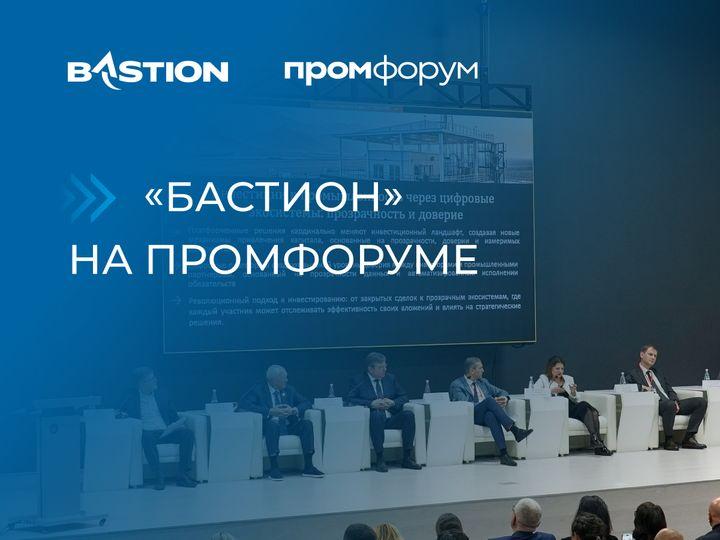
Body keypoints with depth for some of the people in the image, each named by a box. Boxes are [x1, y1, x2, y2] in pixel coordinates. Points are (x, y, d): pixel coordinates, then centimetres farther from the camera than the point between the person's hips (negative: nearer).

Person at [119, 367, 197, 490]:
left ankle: (183, 474, -25)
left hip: (166, 432, 3)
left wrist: (180, 423, -4)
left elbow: (173, 416, 18)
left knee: (188, 433, -24)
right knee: (147, 438, -39)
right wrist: (122, 415, -11)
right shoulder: (132, 399, 13)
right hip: (148, 433, -3)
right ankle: (159, 477, -36)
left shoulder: (162, 397, 20)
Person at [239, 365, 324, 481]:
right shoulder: (258, 390, -1)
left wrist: (294, 410, -11)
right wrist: (270, 411, -23)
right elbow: (244, 403, -16)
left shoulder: (289, 390, 15)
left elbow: (305, 402, 14)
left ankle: (308, 467, -22)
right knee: (272, 424, -37)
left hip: (289, 426, 5)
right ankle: (274, 468, -36)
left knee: (307, 423, -20)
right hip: (271, 427, -4)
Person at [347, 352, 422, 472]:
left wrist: (393, 402, -5)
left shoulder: (390, 378, 18)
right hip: (373, 419, -4)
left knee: (409, 414, -24)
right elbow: (350, 399, -7)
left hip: (391, 419, 4)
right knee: (377, 415, -37)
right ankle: (379, 459, -33)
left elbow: (403, 396, 17)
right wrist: (371, 403, -18)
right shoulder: (358, 381, 5)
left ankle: (407, 458, -21)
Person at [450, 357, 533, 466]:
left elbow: (501, 392, 27)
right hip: (471, 417, -4)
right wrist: (493, 402, -17)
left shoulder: (483, 382, 24)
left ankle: (503, 454, -51)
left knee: (491, 415, -36)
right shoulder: (456, 385, 2)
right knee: (489, 400, -32)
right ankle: (515, 430, -38)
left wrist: (505, 398, -1)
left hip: (486, 415, 4)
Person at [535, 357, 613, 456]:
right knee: (585, 405, -29)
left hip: (572, 408, 5)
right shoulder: (543, 379, 12)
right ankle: (596, 440, -37)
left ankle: (595, 439, -37)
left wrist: (573, 393, -1)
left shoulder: (569, 379, 25)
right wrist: (551, 391, -14)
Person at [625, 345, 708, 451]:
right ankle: (668, 441, -23)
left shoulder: (657, 372, 28)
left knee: (702, 402, -9)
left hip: (671, 403, 7)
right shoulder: (633, 374, 8)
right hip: (655, 405, -7)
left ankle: (688, 438, -14)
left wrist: (675, 401, -1)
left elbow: (670, 390, 20)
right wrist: (642, 387, -20)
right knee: (670, 405, -41)